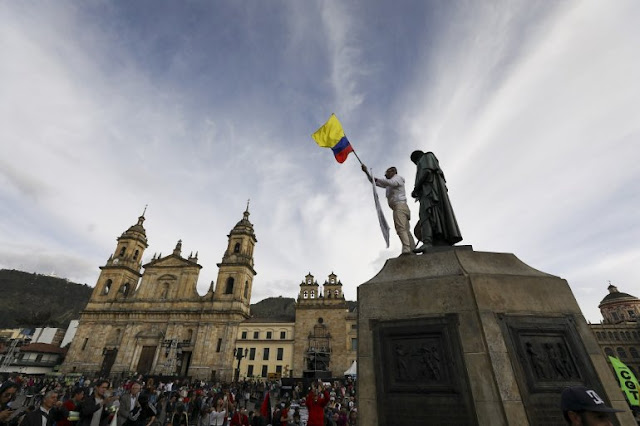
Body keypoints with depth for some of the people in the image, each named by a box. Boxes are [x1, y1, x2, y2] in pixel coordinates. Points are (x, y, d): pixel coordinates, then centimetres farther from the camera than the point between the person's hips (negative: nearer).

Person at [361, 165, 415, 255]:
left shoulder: (397, 177, 8)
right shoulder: (388, 184, 31)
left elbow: (390, 183, -16)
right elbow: (375, 182, 30)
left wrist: (376, 179, -9)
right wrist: (366, 172, 23)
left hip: (400, 205, -9)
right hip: (398, 208, 9)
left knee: (401, 228, -23)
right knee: (406, 230, -1)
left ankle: (406, 249, -34)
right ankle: (412, 250, -6)